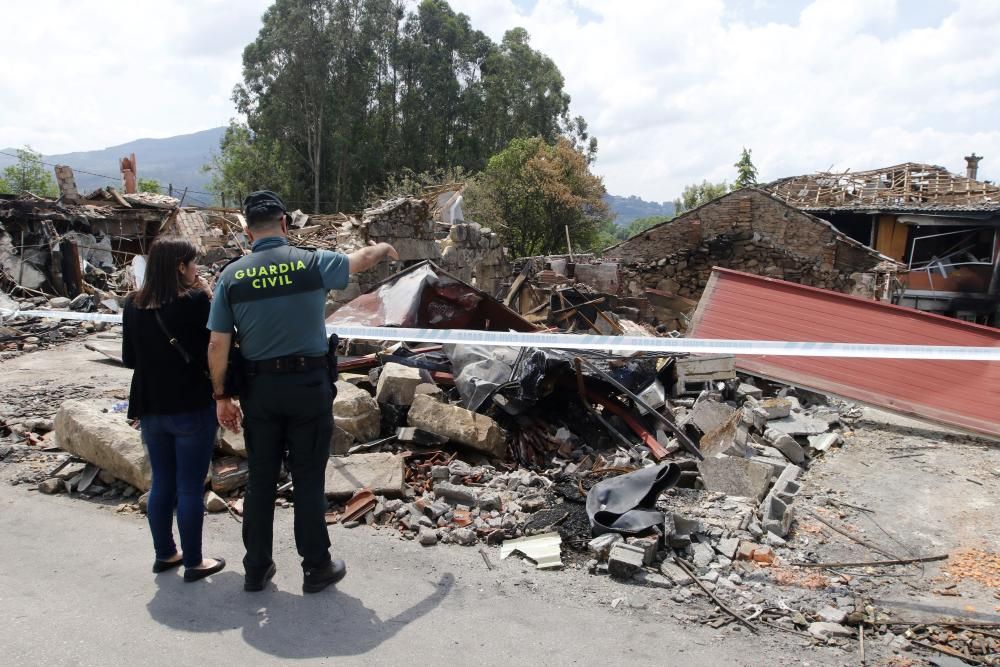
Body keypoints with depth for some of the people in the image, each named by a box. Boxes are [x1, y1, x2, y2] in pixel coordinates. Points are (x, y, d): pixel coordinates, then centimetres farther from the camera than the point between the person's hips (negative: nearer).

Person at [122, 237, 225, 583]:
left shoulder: (133, 304, 2)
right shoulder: (194, 301, -16)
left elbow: (129, 358, 9)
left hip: (150, 408, 6)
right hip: (192, 408, -6)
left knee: (162, 483, 18)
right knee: (190, 488, 4)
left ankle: (164, 554, 30)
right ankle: (193, 562, 14)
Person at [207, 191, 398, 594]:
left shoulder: (232, 276, -2)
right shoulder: (311, 263, -8)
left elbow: (218, 344, -2)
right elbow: (365, 257, 10)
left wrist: (221, 397, 8)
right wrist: (384, 248, 32)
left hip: (259, 389, 3)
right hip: (308, 386, -2)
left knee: (260, 480, 13)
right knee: (308, 480, 7)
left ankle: (256, 569, 26)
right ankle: (316, 568, 19)